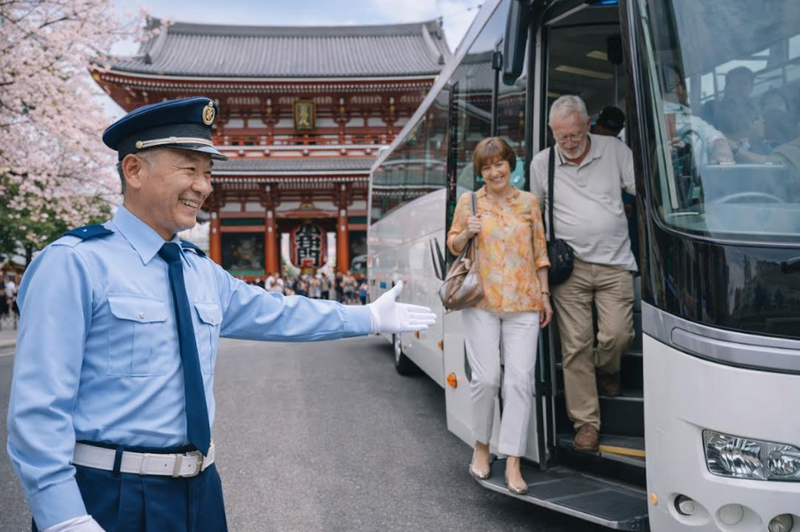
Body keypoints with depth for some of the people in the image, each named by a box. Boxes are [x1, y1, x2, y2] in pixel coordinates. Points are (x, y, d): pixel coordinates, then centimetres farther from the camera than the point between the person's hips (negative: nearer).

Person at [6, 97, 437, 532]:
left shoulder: (203, 272, 9)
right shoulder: (74, 265, -13)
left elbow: (277, 313, 20)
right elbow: (39, 406, -15)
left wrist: (369, 318, 24)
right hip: (109, 497, -7)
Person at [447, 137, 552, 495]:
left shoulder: (528, 202, 11)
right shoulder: (469, 202, 7)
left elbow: (539, 251, 14)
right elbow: (453, 246, 13)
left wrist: (544, 294, 10)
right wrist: (467, 232, -9)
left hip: (523, 303, 1)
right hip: (482, 302, -1)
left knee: (520, 379, -5)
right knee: (486, 378, -5)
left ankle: (513, 463, 2)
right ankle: (481, 446, 20)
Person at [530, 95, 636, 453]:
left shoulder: (615, 151, 5)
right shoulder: (541, 163, 6)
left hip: (614, 264, 0)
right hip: (569, 267, 0)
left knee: (617, 335, -7)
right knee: (575, 345, -1)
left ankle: (606, 372, 31)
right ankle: (586, 422, 11)